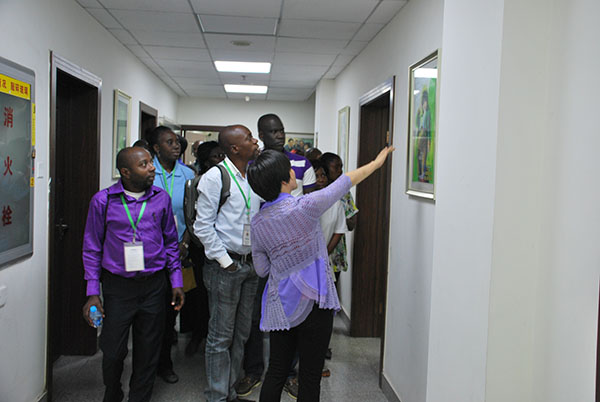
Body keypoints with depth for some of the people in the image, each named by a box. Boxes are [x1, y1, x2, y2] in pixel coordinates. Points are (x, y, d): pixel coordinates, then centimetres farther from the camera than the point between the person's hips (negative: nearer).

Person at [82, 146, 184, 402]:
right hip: (117, 286, -1)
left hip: (154, 285, 2)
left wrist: (176, 282, 7)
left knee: (148, 352, 10)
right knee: (112, 351, 6)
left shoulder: (161, 198, 3)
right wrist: (93, 292, -3)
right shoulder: (103, 200, -3)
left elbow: (170, 242, 11)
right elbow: (92, 248, 2)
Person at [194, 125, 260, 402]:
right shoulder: (215, 177, -10)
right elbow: (203, 226, -12)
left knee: (241, 333, 15)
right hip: (225, 265, -7)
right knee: (221, 336, 3)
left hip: (250, 263, 7)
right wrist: (225, 262, -14)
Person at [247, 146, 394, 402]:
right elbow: (345, 182, -5)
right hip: (313, 301, -5)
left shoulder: (257, 222, -1)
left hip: (280, 305, 5)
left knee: (276, 371, 14)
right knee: (310, 376, 7)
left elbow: (261, 270, 6)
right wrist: (377, 161, 8)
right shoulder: (305, 206, -17)